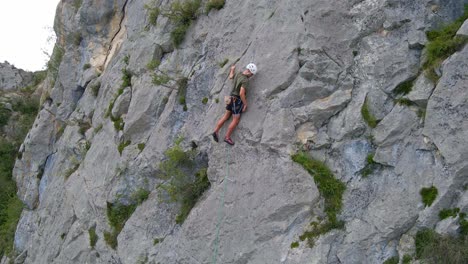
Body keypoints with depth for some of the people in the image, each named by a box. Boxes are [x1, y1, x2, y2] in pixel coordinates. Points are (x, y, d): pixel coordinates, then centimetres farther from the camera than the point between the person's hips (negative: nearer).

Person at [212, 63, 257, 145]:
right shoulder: (245, 80, -24)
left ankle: (215, 132, 13)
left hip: (232, 98, 9)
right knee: (235, 120, 1)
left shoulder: (238, 74, 2)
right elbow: (241, 93, -29)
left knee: (226, 116, 15)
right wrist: (245, 104, -19)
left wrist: (232, 70, 44)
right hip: (237, 101, -9)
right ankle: (227, 137, 8)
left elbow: (230, 77, 25)